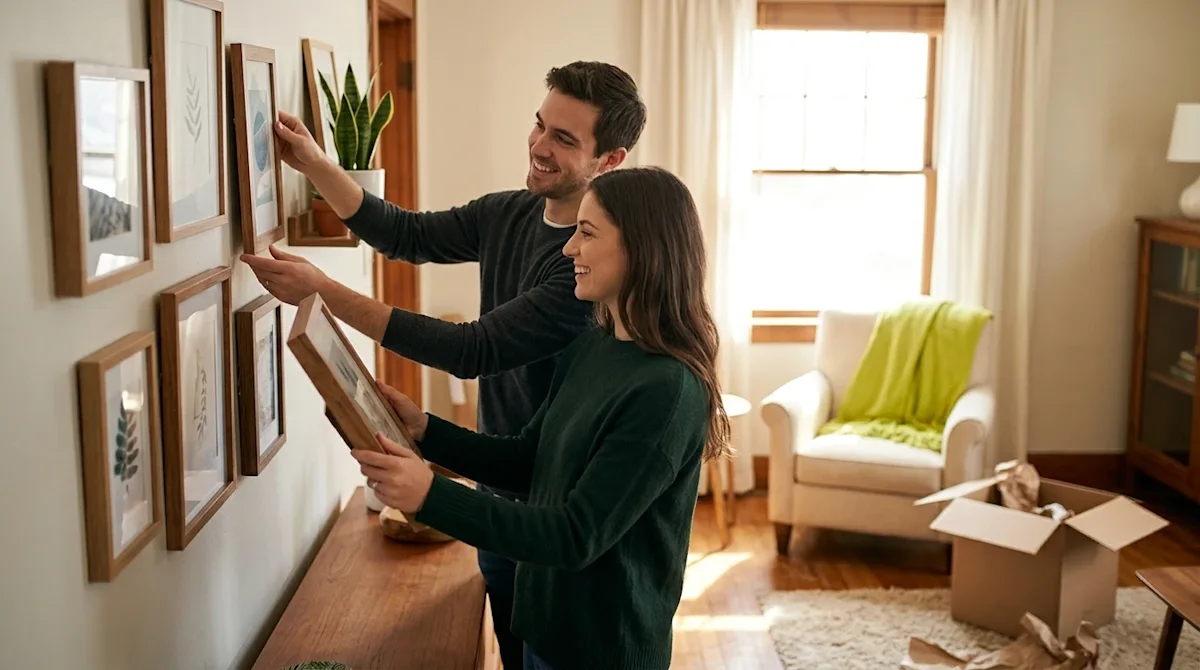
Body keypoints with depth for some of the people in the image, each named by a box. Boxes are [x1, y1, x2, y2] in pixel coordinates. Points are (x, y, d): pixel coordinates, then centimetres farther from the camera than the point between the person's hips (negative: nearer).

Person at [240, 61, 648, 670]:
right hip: (500, 488, 7)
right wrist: (314, 165, -3)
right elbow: (405, 235, 10)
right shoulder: (507, 214, -1)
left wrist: (323, 292, -29)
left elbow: (474, 349, -30)